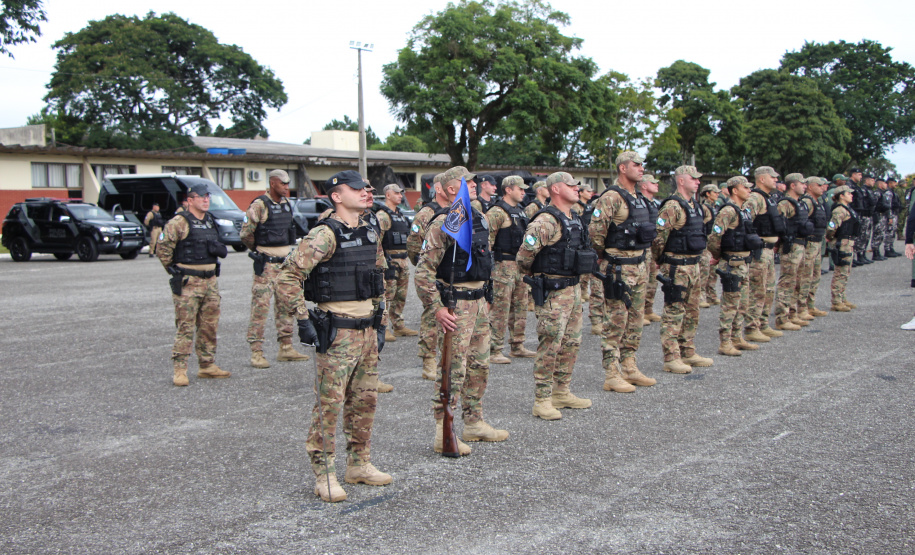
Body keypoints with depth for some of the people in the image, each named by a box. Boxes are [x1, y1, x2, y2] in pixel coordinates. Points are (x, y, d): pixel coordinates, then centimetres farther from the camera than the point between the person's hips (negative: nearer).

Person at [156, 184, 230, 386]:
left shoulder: (211, 221, 14)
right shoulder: (179, 223, -9)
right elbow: (162, 248, -10)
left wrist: (220, 249, 4)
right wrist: (174, 271, -5)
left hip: (210, 280, 7)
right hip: (188, 283, -7)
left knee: (209, 326, 10)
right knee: (185, 327, -6)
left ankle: (207, 365, 20)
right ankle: (179, 370, -2)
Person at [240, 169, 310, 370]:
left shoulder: (286, 204, 12)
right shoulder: (259, 205, -11)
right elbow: (245, 234, -10)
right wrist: (258, 250, 5)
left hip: (286, 262, 8)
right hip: (267, 264, -8)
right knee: (261, 306, -6)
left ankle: (286, 348, 19)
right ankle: (256, 352, -2)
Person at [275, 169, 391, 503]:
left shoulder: (370, 233, 11)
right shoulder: (325, 235, -14)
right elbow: (288, 276, -17)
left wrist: (380, 322, 20)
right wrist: (302, 319, -18)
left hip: (367, 328, 8)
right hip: (336, 331, -8)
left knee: (365, 400, 13)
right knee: (329, 402, -2)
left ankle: (359, 464, 26)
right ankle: (324, 475, 7)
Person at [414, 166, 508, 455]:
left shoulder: (479, 219, 11)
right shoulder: (444, 223, -14)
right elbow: (424, 271, -18)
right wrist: (436, 308, -22)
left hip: (478, 299, 9)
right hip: (455, 303, -8)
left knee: (479, 364, 15)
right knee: (453, 369, -6)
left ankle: (474, 424, 27)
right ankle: (443, 435, 1)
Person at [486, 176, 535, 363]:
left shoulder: (519, 211, 17)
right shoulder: (497, 212, -13)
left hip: (520, 265, 9)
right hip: (504, 265, -9)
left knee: (520, 307, 14)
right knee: (500, 308, -7)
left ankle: (517, 346, 25)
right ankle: (494, 351, -3)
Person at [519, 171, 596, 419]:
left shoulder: (576, 219, 12)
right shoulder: (546, 221, -17)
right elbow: (524, 256, -17)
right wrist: (538, 277, 1)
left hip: (574, 288, 9)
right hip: (553, 293, -9)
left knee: (571, 343, 14)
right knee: (550, 347, -5)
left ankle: (562, 393, 25)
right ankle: (542, 400, 2)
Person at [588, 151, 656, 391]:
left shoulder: (640, 199, 14)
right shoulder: (611, 197, -15)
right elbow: (595, 231, -21)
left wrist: (643, 257, 18)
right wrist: (605, 255, -7)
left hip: (640, 265, 9)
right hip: (618, 267, -9)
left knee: (635, 320, 13)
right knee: (615, 322, -4)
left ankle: (629, 368, 23)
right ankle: (611, 375, 1)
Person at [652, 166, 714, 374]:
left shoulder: (694, 206, 15)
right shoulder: (672, 207, -16)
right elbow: (658, 237, -19)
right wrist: (661, 261, -7)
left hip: (693, 265, 9)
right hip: (677, 267, -9)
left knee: (691, 312, 15)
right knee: (673, 312, -5)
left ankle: (688, 353, 24)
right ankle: (671, 358, -1)